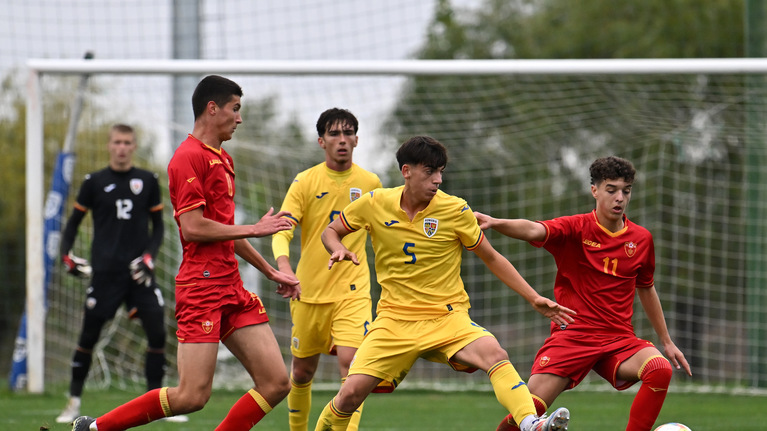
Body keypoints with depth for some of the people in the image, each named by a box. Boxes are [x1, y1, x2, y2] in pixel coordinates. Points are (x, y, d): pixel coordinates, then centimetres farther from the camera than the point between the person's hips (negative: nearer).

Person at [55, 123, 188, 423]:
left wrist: (150, 255, -5)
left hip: (138, 272, 1)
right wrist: (66, 254, -4)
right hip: (105, 271, -1)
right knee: (89, 335, -2)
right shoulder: (95, 182, 3)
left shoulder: (148, 181, 7)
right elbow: (74, 221, 11)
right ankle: (74, 401, 9)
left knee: (157, 333, -7)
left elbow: (158, 226, 12)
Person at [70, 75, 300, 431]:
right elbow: (193, 227, -18)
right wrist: (255, 229, -9)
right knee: (192, 396, -13)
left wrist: (271, 272, 30)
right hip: (201, 286, -9)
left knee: (276, 383, -1)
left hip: (231, 286, 9)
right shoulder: (189, 157, -10)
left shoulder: (223, 160, 20)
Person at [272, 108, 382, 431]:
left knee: (351, 363, -19)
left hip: (353, 291, 0)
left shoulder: (370, 183, 4)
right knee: (302, 370, 10)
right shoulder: (305, 182, -4)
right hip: (309, 290, 0)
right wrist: (284, 265, -31)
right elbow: (281, 230, -13)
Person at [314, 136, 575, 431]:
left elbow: (492, 259, 6)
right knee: (352, 392, -14)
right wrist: (339, 249, -11)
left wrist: (534, 299, 0)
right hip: (394, 318, 1)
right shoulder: (375, 204, -3)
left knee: (494, 354, -32)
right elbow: (330, 232, 13)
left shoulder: (455, 210, -6)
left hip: (447, 318, -1)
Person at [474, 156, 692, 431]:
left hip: (619, 340, 3)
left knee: (660, 370, -27)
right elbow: (533, 230, -25)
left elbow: (646, 290, 23)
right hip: (572, 334, -3)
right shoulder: (576, 229, -5)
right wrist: (494, 223, -46)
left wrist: (667, 342, 28)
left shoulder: (641, 239, 7)